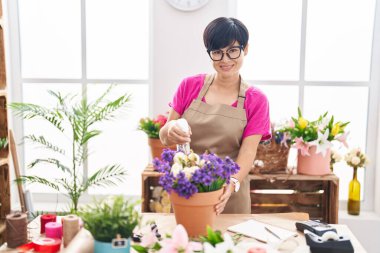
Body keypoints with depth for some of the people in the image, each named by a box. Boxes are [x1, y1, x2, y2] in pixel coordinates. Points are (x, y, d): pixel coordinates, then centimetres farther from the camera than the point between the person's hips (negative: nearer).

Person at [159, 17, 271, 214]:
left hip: (228, 193, -1)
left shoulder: (256, 100, -4)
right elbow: (164, 138, 2)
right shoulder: (190, 86, -1)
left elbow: (248, 153, -11)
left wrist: (232, 183, -29)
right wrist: (170, 130, -21)